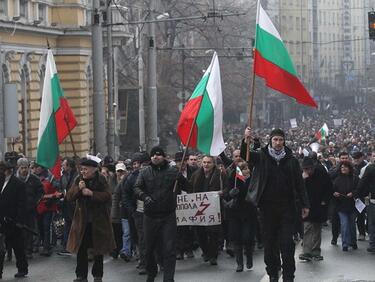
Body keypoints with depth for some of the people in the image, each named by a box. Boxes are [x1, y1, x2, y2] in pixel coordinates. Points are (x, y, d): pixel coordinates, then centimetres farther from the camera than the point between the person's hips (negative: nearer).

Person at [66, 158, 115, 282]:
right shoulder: (78, 180, 3)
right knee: (81, 250, 3)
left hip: (98, 221, -2)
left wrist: (92, 193, -23)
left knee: (98, 250, 7)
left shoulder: (101, 180, -5)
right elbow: (69, 197, -2)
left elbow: (107, 196, -15)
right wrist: (78, 188, -19)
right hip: (82, 221, 2)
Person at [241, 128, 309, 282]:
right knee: (270, 242, 8)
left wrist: (304, 205, 3)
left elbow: (299, 184, 7)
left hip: (287, 207, 0)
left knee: (287, 242, -2)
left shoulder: (291, 160, 4)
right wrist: (246, 141, -36)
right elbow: (244, 155, -15)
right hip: (268, 207, 1)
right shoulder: (262, 156, 2)